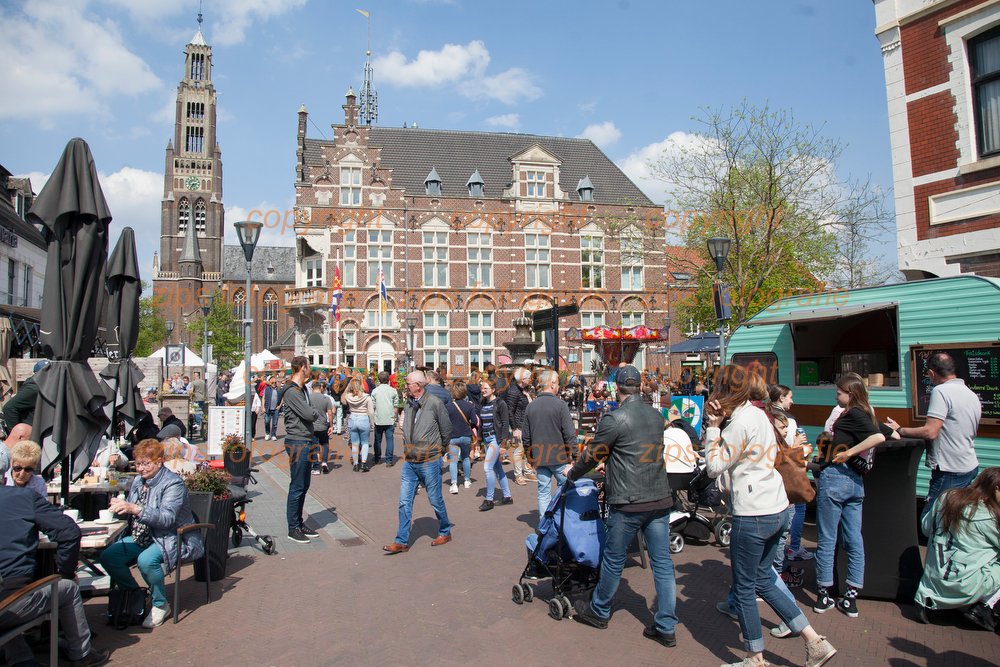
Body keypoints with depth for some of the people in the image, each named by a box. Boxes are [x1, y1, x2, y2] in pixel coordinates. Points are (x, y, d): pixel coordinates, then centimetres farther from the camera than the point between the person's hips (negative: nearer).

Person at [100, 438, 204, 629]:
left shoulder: (173, 483, -14)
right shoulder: (138, 481, 11)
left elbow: (167, 518, -26)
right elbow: (128, 513, 18)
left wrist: (135, 509, -36)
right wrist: (120, 507, -7)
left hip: (170, 538, -8)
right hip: (140, 538, 8)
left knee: (146, 560, -33)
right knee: (108, 556, -11)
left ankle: (161, 605, -9)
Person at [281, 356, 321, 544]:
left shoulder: (301, 389, 15)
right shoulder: (291, 391, -16)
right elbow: (309, 414, -22)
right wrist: (317, 413, -3)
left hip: (305, 442, 10)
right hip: (297, 443, -10)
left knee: (304, 486, 15)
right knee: (297, 487, -2)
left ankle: (299, 524, 25)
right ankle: (293, 529, 7)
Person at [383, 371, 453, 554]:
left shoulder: (434, 403, -12)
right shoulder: (409, 404, 5)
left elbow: (447, 430, -2)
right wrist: (409, 449, 12)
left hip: (429, 462, -5)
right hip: (409, 461, 5)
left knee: (435, 500, 8)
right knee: (404, 502, 4)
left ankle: (445, 532, 29)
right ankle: (402, 541, 12)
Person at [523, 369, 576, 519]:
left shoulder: (531, 406, 4)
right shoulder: (560, 404, -12)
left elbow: (525, 436, 9)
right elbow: (569, 433, -14)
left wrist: (530, 456, 19)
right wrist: (572, 454, -2)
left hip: (539, 459, 4)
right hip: (559, 457, -4)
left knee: (543, 492, 10)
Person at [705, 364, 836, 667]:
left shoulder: (740, 421, -18)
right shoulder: (757, 413, 10)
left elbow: (714, 467, -15)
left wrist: (713, 427, -12)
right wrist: (718, 425, 4)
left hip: (753, 515, -9)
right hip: (776, 509, 10)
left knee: (744, 588, 6)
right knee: (762, 580, 21)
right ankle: (815, 642, 23)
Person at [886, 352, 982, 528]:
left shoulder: (941, 391, -16)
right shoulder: (972, 394, 11)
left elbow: (930, 432, -23)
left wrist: (899, 430, -12)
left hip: (950, 472, -9)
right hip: (971, 467, 9)